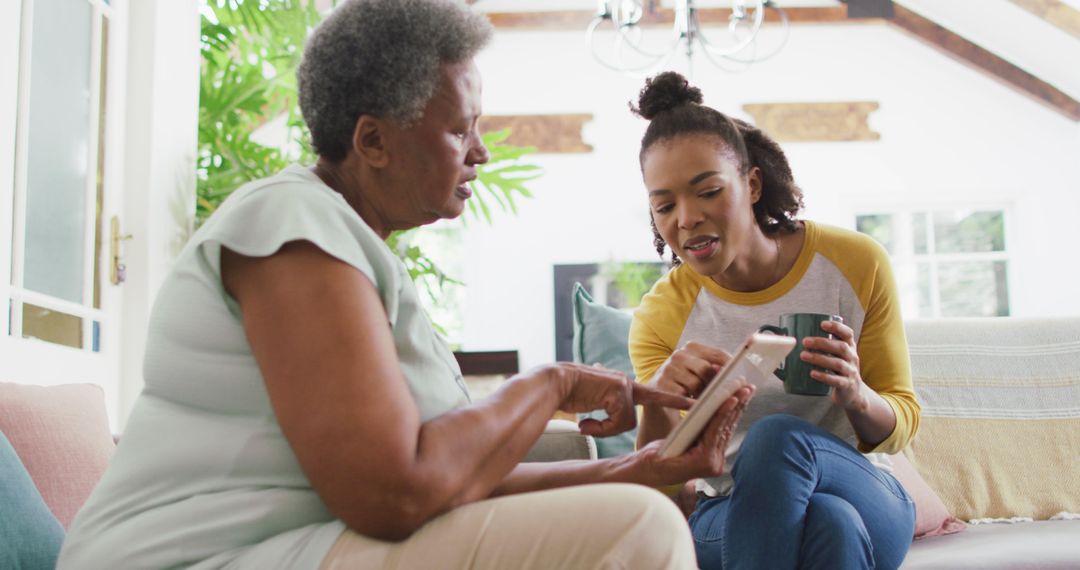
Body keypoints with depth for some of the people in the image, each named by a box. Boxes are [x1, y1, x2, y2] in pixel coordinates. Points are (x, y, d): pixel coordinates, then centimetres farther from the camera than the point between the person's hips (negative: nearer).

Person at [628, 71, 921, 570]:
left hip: (864, 499, 2)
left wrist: (856, 396, -24)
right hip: (728, 515, -1)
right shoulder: (660, 316, -5)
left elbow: (901, 425, 1)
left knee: (778, 436, -33)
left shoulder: (855, 262, -5)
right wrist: (658, 406, -31)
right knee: (830, 521, -37)